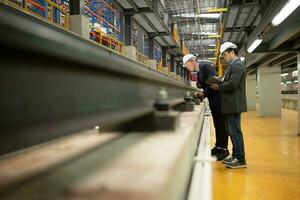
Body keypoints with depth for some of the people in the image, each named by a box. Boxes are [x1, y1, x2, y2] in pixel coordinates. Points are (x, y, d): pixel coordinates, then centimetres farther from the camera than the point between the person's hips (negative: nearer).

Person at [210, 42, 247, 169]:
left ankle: (240, 160, 3)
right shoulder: (233, 65, 19)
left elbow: (232, 84, -22)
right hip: (230, 105, 10)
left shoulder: (237, 65, -13)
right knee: (232, 131, 16)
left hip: (234, 105, -10)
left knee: (235, 132, -5)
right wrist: (218, 83, 5)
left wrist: (218, 87, -10)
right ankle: (235, 155, 27)